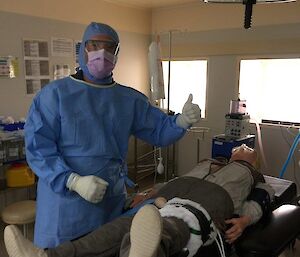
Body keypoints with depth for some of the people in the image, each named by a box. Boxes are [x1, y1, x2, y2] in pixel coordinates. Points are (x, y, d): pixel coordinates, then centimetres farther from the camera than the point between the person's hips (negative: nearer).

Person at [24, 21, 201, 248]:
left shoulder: (130, 99, 6)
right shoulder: (55, 94, -7)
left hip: (112, 202, 4)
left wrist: (182, 121, -15)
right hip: (66, 202, -3)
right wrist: (73, 181, -24)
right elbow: (38, 147, -11)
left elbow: (159, 130, 6)